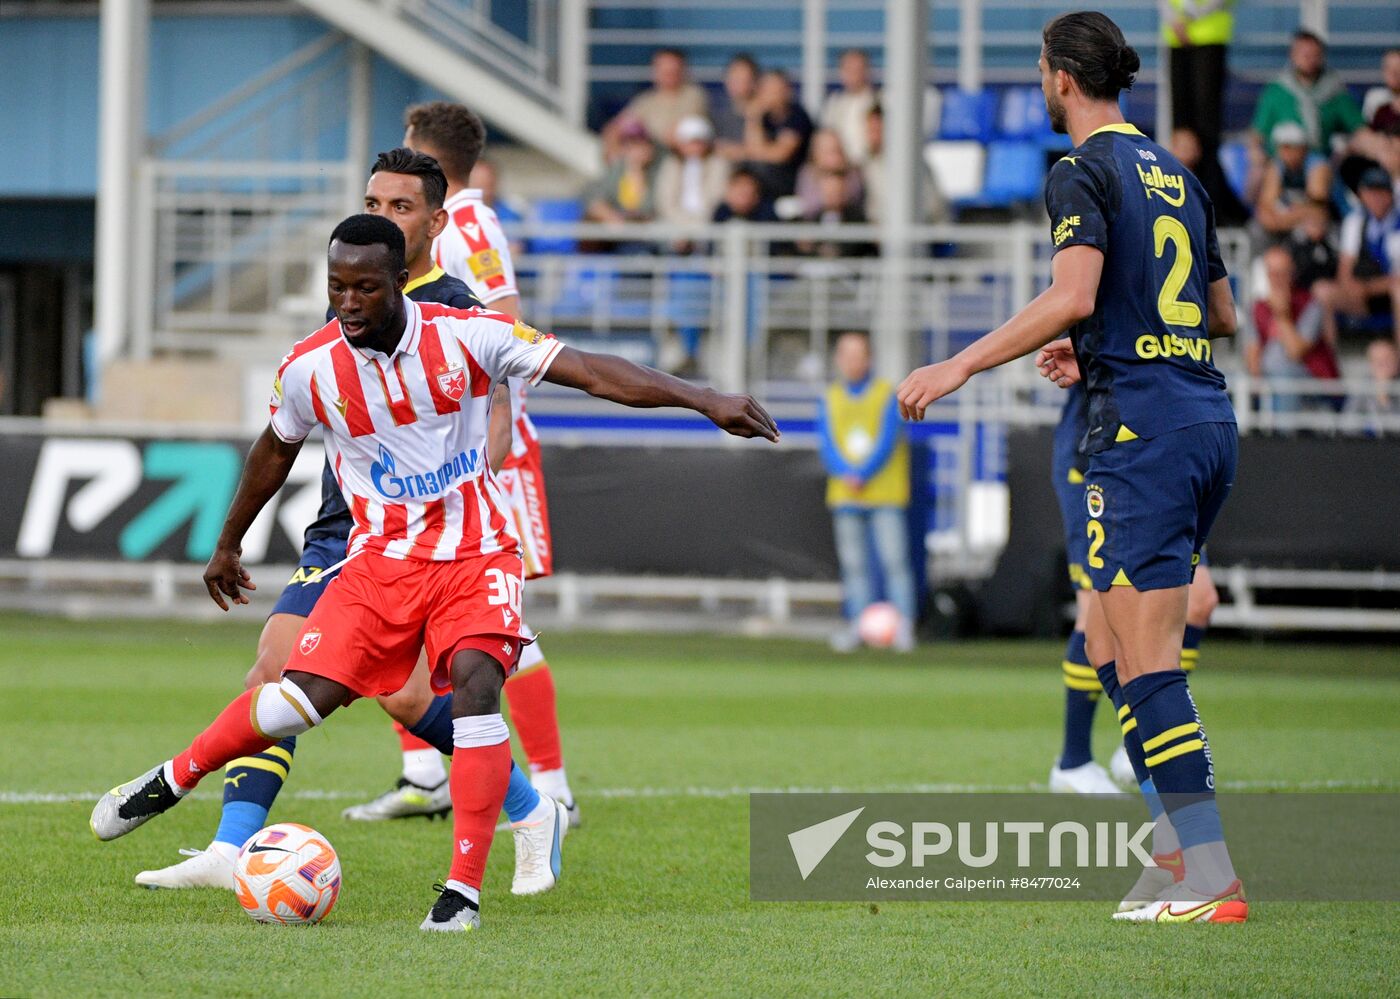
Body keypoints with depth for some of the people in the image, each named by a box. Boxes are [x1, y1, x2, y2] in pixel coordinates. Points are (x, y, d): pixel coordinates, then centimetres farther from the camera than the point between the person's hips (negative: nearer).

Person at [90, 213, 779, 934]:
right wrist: (227, 544, 26)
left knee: (475, 685, -26)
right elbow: (276, 449, 14)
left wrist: (706, 400, -20)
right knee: (299, 698, -11)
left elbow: (593, 372, -13)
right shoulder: (309, 367, -8)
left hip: (476, 555, -1)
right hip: (380, 557, 1)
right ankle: (171, 781, 16)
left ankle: (465, 888, -21)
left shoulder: (468, 336, -14)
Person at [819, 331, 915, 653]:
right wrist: (845, 474, -14)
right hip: (845, 495, 4)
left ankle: (904, 625, -9)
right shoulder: (830, 399, 12)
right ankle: (858, 624, 7)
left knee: (894, 559, -10)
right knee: (852, 562, 3)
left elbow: (887, 442, -7)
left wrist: (862, 475, -16)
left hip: (884, 492, -4)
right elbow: (827, 445, 4)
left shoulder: (887, 395, 0)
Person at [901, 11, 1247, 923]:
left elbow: (1073, 297, -20)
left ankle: (1210, 880, -16)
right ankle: (1178, 842, 9)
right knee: (1109, 642, 15)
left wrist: (960, 367, -15)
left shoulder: (1084, 173, -6)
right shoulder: (1175, 174, 18)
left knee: (1145, 659, -10)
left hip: (1142, 426, -9)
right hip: (1207, 415, 9)